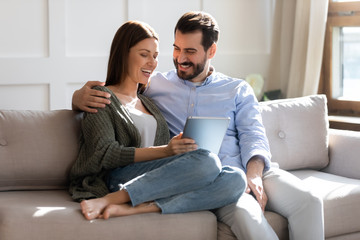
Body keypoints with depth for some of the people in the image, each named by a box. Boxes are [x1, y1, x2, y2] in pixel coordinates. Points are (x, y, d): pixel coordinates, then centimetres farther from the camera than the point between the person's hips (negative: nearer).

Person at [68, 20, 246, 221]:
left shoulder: (148, 102, 30)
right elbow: (104, 154, -6)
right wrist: (165, 151, -17)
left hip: (159, 181, 6)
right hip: (119, 178, -6)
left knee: (236, 180, -22)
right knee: (207, 161, -30)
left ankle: (135, 208, -31)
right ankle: (109, 200, -27)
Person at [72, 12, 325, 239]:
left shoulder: (238, 90, 19)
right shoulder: (154, 85, 17)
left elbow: (253, 136, 7)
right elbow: (106, 91, 17)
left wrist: (254, 173, -13)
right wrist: (81, 96, -9)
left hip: (249, 168, 2)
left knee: (308, 201, -25)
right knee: (246, 213, -34)